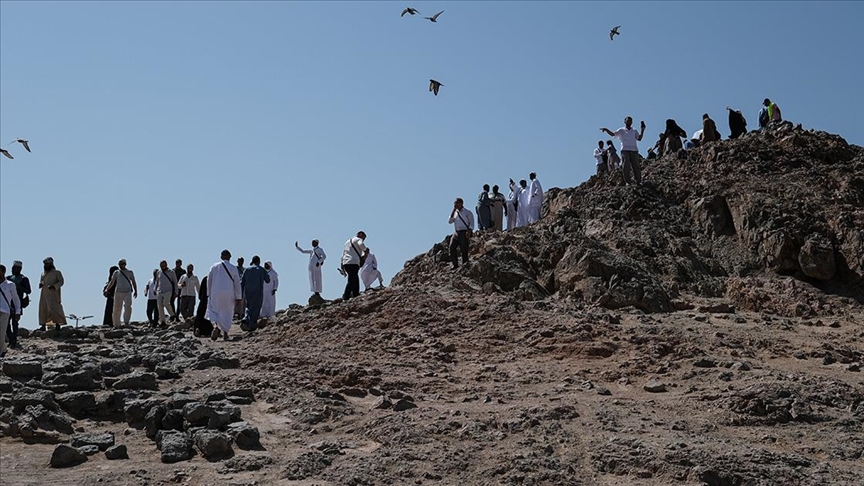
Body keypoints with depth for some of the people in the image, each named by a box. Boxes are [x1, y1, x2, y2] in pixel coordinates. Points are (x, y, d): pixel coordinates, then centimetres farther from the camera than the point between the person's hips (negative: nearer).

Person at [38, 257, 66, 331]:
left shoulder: (56, 272, 0)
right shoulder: (43, 273, 17)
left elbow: (61, 281, -5)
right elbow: (41, 281, 24)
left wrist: (54, 286, -19)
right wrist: (40, 284, -1)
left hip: (53, 294, -6)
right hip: (44, 294, 6)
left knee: (54, 309, -12)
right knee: (43, 309, 1)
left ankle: (57, 324, -7)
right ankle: (43, 325, 4)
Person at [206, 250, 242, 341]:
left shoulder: (214, 266, 1)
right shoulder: (233, 268, -2)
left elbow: (209, 281, 6)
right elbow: (237, 283, 0)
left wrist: (208, 294, 16)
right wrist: (238, 297, 5)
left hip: (215, 293, 0)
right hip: (229, 294, 0)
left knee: (213, 310, 7)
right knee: (227, 313, 13)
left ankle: (215, 325, -21)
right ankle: (225, 332, 13)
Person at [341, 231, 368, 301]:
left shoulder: (348, 241, 30)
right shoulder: (359, 239, 5)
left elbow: (343, 254, 28)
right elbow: (361, 244, -21)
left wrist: (342, 264, 28)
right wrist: (366, 251, -5)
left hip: (345, 263, 9)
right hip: (353, 263, -9)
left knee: (355, 280, 15)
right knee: (352, 281, -12)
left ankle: (356, 295, 14)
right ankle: (345, 297, -17)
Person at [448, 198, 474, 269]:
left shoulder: (467, 212, 4)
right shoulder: (455, 212, 19)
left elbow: (471, 223, -1)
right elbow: (450, 221, 9)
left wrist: (469, 231, -17)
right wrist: (453, 210, 6)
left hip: (464, 233, -5)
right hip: (456, 233, 5)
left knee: (463, 249, -9)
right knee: (452, 247, -8)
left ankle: (465, 263, -1)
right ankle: (455, 264, -3)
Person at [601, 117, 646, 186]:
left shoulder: (634, 131, 22)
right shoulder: (621, 130, 12)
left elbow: (639, 138, 14)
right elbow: (613, 134, 3)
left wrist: (642, 130, 8)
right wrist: (606, 130, -13)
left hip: (634, 150, 3)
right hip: (625, 150, -3)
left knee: (636, 166, -4)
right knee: (626, 166, -9)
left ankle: (638, 181, -4)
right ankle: (627, 182, -8)